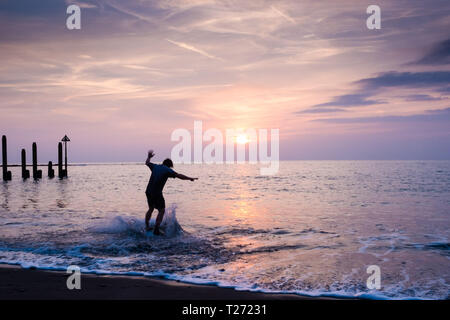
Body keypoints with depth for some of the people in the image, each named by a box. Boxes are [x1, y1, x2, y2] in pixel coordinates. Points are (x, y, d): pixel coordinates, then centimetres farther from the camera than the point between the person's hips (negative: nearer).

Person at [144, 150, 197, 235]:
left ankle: (147, 227, 28)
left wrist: (149, 157, 49)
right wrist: (190, 178, -3)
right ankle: (156, 230, -2)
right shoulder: (167, 170, -5)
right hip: (157, 193, -7)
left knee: (151, 209, 23)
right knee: (161, 210, 3)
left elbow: (147, 163, 31)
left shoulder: (155, 166, 11)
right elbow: (179, 176, -12)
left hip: (148, 191, 7)